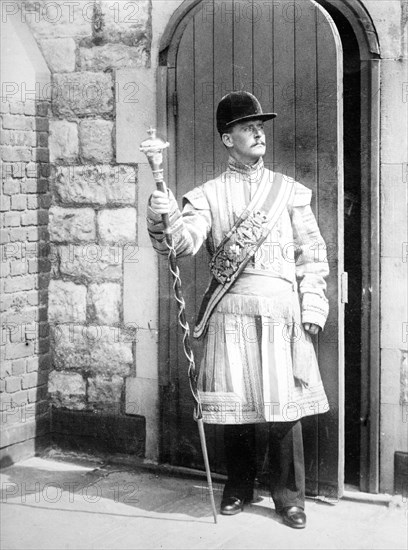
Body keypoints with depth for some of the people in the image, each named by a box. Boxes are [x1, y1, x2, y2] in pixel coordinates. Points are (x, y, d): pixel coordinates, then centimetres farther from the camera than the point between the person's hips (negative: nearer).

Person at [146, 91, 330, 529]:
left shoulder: (290, 191, 12)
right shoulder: (207, 195, 8)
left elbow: (312, 254, 10)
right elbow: (186, 241, -9)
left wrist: (312, 307, 0)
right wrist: (165, 218, -30)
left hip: (282, 312, 1)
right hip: (231, 312, 0)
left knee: (285, 405, 0)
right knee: (233, 403, 3)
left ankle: (288, 494, 14)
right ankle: (239, 488, 22)